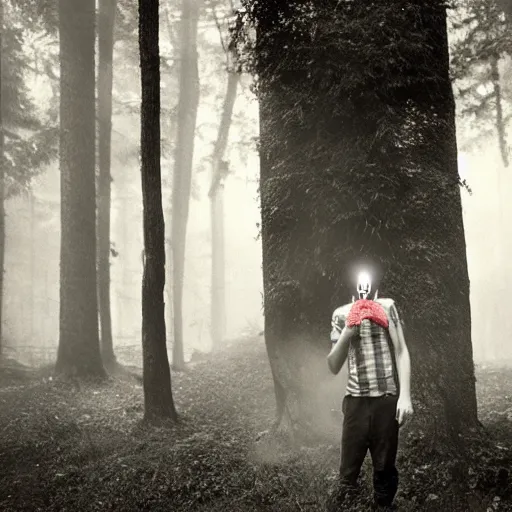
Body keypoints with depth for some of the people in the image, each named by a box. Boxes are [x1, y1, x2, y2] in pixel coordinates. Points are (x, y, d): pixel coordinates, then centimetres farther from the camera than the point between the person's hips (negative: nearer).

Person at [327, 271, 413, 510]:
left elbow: (401, 352, 2)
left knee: (385, 468, 7)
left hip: (387, 398, -1)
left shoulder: (387, 306, 3)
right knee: (348, 470, -1)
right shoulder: (341, 314, 7)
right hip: (356, 399, 1)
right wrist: (347, 331, -7)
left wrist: (405, 395, -7)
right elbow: (333, 366, 7)